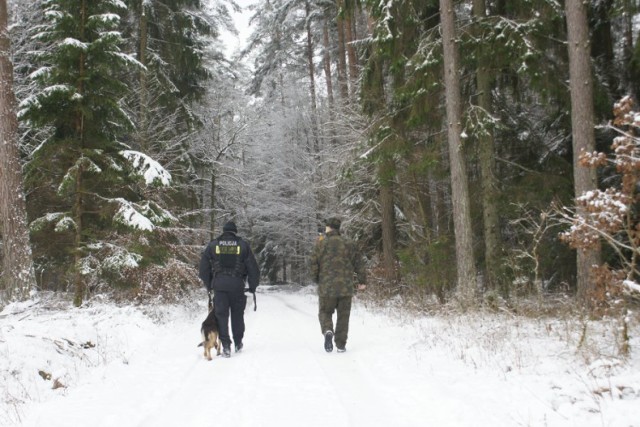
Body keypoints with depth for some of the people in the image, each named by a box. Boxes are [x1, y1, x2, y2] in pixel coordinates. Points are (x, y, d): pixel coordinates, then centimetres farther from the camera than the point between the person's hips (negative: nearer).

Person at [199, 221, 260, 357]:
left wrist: (208, 285, 20)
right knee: (237, 314, 14)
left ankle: (226, 346, -2)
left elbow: (203, 267, 10)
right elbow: (252, 267, 6)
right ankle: (238, 344, 21)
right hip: (237, 283, 0)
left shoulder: (212, 245, 8)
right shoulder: (243, 245, 6)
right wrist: (252, 286, 16)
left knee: (221, 315, 3)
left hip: (219, 283, 0)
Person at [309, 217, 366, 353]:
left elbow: (313, 263, -3)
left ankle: (327, 331, -18)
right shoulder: (348, 244, 5)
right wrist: (362, 281, 16)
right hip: (346, 287, 2)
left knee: (325, 312, 11)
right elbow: (358, 263, 7)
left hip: (326, 287, -2)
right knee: (343, 316, 10)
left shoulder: (321, 244, -2)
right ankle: (341, 345, 10)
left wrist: (316, 279, 13)